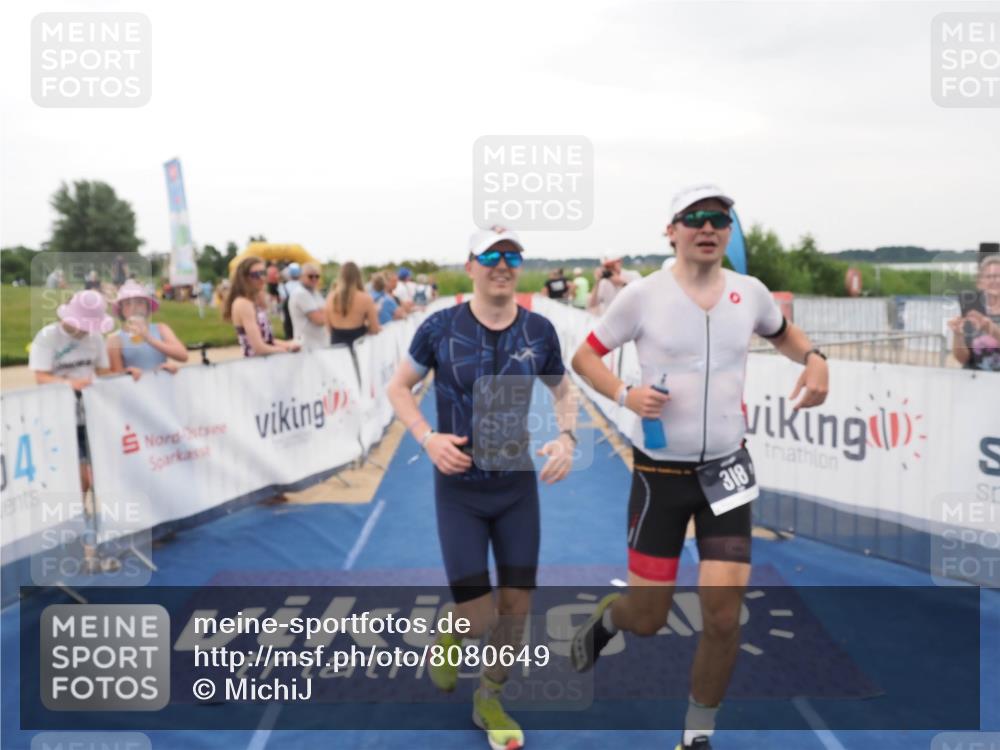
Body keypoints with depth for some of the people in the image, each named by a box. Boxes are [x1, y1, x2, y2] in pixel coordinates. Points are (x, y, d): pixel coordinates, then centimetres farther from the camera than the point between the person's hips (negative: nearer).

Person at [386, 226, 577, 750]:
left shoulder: (539, 331, -4)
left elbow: (563, 392, 11)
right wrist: (428, 438, -15)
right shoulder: (440, 328, -10)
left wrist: (567, 437, -8)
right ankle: (452, 629, 34)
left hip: (519, 485, 3)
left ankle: (489, 702, 33)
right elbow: (398, 387, 2)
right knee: (480, 617, -5)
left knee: (516, 606, 8)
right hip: (459, 489, -2)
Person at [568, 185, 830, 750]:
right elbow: (584, 356, 0)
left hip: (725, 469, 3)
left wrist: (814, 358, 0)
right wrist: (625, 395, -19)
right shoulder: (643, 296, -9)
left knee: (724, 614, -4)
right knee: (647, 619, 4)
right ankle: (606, 618, 43)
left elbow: (783, 333, 22)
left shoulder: (750, 292, 1)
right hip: (660, 472, -2)